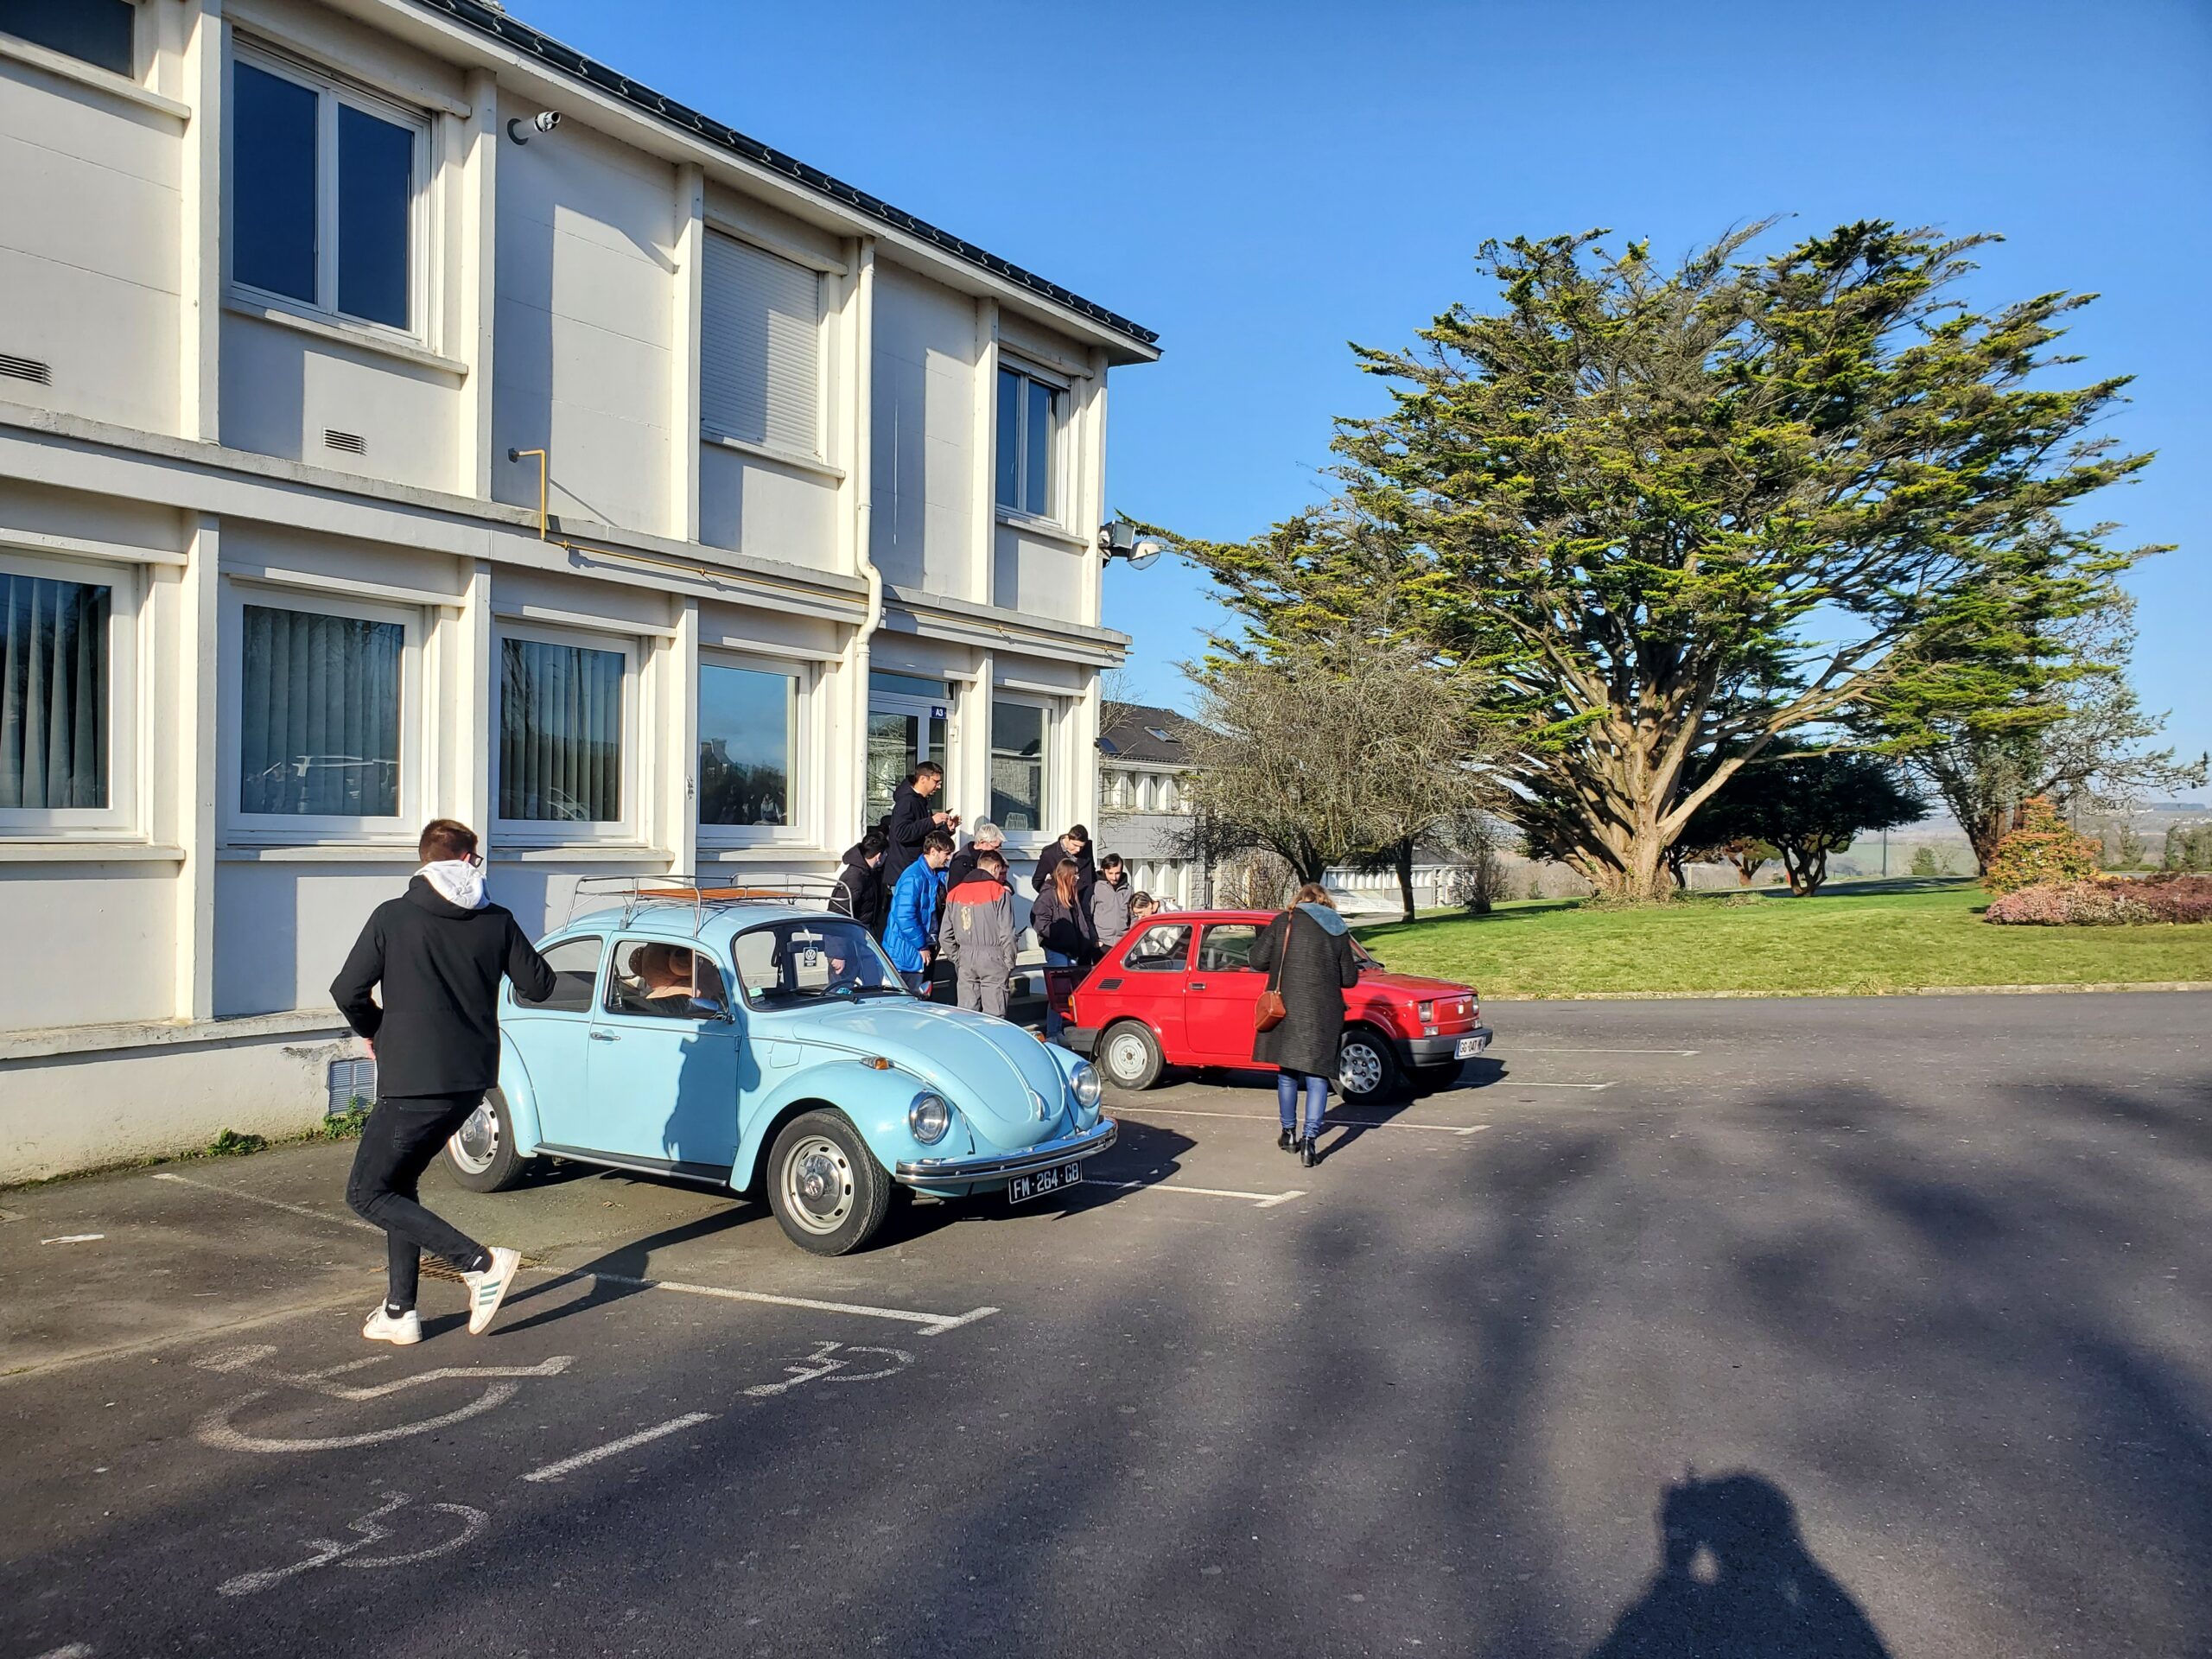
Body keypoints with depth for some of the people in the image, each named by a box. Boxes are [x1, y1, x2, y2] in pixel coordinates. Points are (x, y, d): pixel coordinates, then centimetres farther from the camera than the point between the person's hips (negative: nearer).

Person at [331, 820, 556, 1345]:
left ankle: (481, 1263, -7)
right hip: (472, 1080, 6)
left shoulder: (393, 917, -7)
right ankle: (399, 1312, 19)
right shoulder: (496, 922, 1)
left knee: (367, 1193, 5)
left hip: (414, 1082, -6)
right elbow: (539, 986, 7)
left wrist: (374, 1030, 13)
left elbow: (348, 991, -7)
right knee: (397, 1184, 20)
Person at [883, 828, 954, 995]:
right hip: (908, 954, -9)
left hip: (925, 952, 9)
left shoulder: (939, 875, 8)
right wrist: (921, 947, -18)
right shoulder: (914, 877, -20)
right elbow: (904, 917, -25)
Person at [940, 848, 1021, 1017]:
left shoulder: (954, 893, 8)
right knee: (994, 1015, -2)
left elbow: (946, 935, 10)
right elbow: (1007, 934, -10)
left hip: (965, 957, 5)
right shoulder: (1000, 892, -7)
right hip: (992, 957, -5)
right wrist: (1010, 964, 0)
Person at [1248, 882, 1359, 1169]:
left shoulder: (1283, 923, 0)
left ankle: (1289, 1134, 27)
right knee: (1316, 1075, 4)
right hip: (1323, 1014, 0)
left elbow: (1257, 960, -4)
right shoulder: (1338, 930, 4)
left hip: (1286, 1009, 0)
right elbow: (1349, 979, 5)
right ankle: (1309, 1141, -3)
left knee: (1287, 1072, 16)